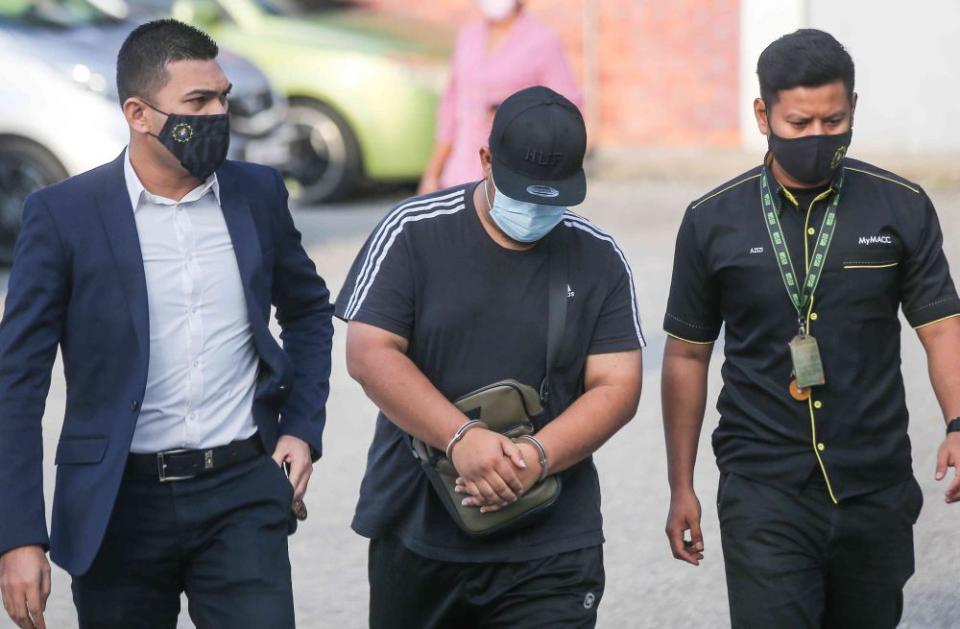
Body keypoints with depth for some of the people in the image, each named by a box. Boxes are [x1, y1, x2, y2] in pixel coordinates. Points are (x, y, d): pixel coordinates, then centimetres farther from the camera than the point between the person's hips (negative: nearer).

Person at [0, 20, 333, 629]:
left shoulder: (259, 193, 4)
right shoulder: (63, 212, -6)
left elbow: (309, 310, 22)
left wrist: (302, 425, 9)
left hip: (242, 492, 2)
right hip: (119, 503, -1)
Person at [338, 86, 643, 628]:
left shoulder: (599, 259, 3)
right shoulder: (414, 232, -2)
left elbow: (617, 386, -1)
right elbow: (369, 353, -9)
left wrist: (537, 457, -19)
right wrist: (461, 437, -22)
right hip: (415, 531, 1)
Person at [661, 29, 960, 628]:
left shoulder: (902, 209, 0)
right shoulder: (713, 221, 1)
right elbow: (688, 356, 8)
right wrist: (682, 488, 8)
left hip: (877, 490, 1)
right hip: (763, 494, -1)